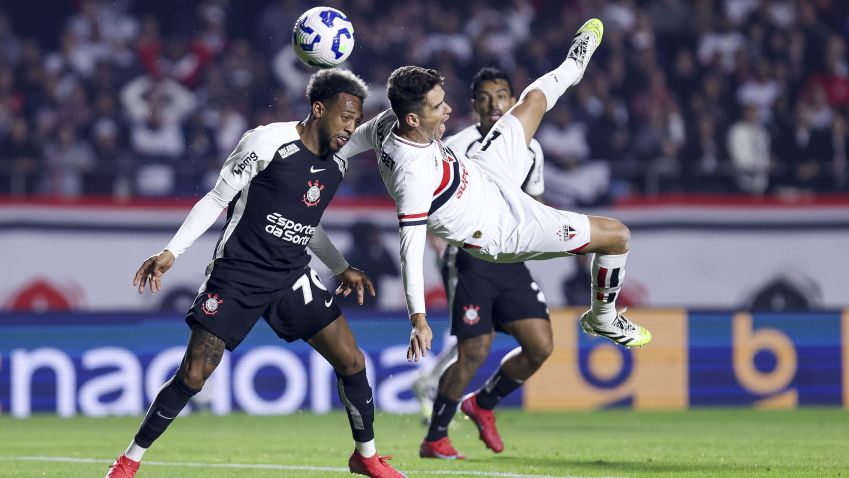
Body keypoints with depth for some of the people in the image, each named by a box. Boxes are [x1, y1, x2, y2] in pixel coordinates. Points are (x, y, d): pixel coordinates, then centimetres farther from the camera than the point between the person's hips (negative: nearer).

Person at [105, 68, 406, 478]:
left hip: (292, 279, 6)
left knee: (352, 362, -3)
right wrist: (171, 252, -11)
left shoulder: (336, 166, 7)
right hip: (236, 276, -6)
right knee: (192, 375, -9)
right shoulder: (266, 143, -13)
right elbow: (216, 199, -6)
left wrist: (342, 268, 20)